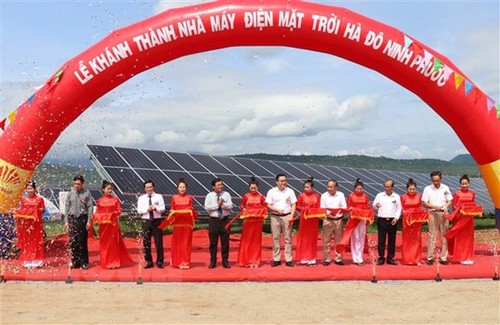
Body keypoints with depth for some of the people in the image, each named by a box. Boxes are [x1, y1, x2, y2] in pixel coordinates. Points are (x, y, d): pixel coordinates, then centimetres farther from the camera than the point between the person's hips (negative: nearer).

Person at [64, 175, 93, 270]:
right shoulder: (70, 194, 6)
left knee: (82, 242, 1)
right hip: (72, 219, 3)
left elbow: (90, 208, -3)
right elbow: (67, 207, 8)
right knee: (73, 242, 4)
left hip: (83, 219, -3)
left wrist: (88, 221, -8)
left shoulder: (87, 194, -2)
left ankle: (84, 262, 10)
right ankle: (75, 262, 14)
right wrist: (66, 221, 3)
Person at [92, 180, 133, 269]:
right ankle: (105, 262, 12)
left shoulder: (115, 199, 2)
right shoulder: (100, 200, 5)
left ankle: (114, 262, 4)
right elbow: (97, 213, 6)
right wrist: (95, 217, -13)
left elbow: (119, 210, 0)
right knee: (104, 243, 4)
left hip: (113, 223, -1)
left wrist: (114, 214, -18)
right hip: (103, 224, 1)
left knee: (113, 242, -1)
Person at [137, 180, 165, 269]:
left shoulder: (159, 197, 4)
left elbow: (163, 209, -4)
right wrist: (147, 209, -18)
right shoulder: (141, 198, 7)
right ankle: (149, 261, 14)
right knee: (146, 242, 3)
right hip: (146, 221, 1)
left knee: (159, 242, 0)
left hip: (157, 221, -1)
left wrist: (156, 209, -23)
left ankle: (160, 261, 10)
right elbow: (139, 210, -2)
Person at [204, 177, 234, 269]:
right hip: (213, 220, -1)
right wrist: (217, 204, -14)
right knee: (213, 242, 4)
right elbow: (207, 207, -10)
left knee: (225, 242, 4)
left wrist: (223, 204, -19)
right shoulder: (209, 195, 2)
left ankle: (225, 261, 14)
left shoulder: (226, 194, 6)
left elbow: (230, 206, -4)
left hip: (224, 220, 1)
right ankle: (213, 262, 14)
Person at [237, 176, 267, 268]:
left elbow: (265, 207, 6)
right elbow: (241, 205, 10)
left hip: (258, 221, 1)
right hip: (248, 221, -1)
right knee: (247, 240, 2)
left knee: (257, 241, 6)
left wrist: (263, 216, -8)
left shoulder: (261, 197, 0)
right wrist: (243, 209, -9)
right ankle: (246, 260, 11)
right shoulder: (246, 196, -1)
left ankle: (256, 261, 14)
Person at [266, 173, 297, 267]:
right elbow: (268, 205, 1)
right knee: (275, 238, 2)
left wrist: (291, 216, -7)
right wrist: (277, 210, -15)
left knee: (288, 238, 1)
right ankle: (276, 259, 9)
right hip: (275, 217, 0)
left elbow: (293, 205, 5)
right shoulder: (271, 192, 3)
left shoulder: (290, 191, 5)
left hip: (287, 216, 0)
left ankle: (289, 259, 5)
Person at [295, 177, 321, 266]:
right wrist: (304, 209, -15)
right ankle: (304, 259, 8)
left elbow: (319, 208, 5)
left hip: (314, 220, 2)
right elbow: (298, 207, 1)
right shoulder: (301, 195, -3)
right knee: (304, 238, 2)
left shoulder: (317, 196, 2)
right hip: (304, 219, -2)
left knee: (312, 239, 6)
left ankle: (312, 259, 13)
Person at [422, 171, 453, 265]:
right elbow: (424, 203, -2)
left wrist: (446, 207, -10)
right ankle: (430, 257, 3)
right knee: (432, 235, -2)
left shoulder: (445, 188, 8)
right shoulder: (427, 189, 1)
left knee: (444, 235, 2)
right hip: (433, 214, -2)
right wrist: (434, 206, -16)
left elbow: (450, 201, 10)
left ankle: (443, 257, 9)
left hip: (443, 214, 2)